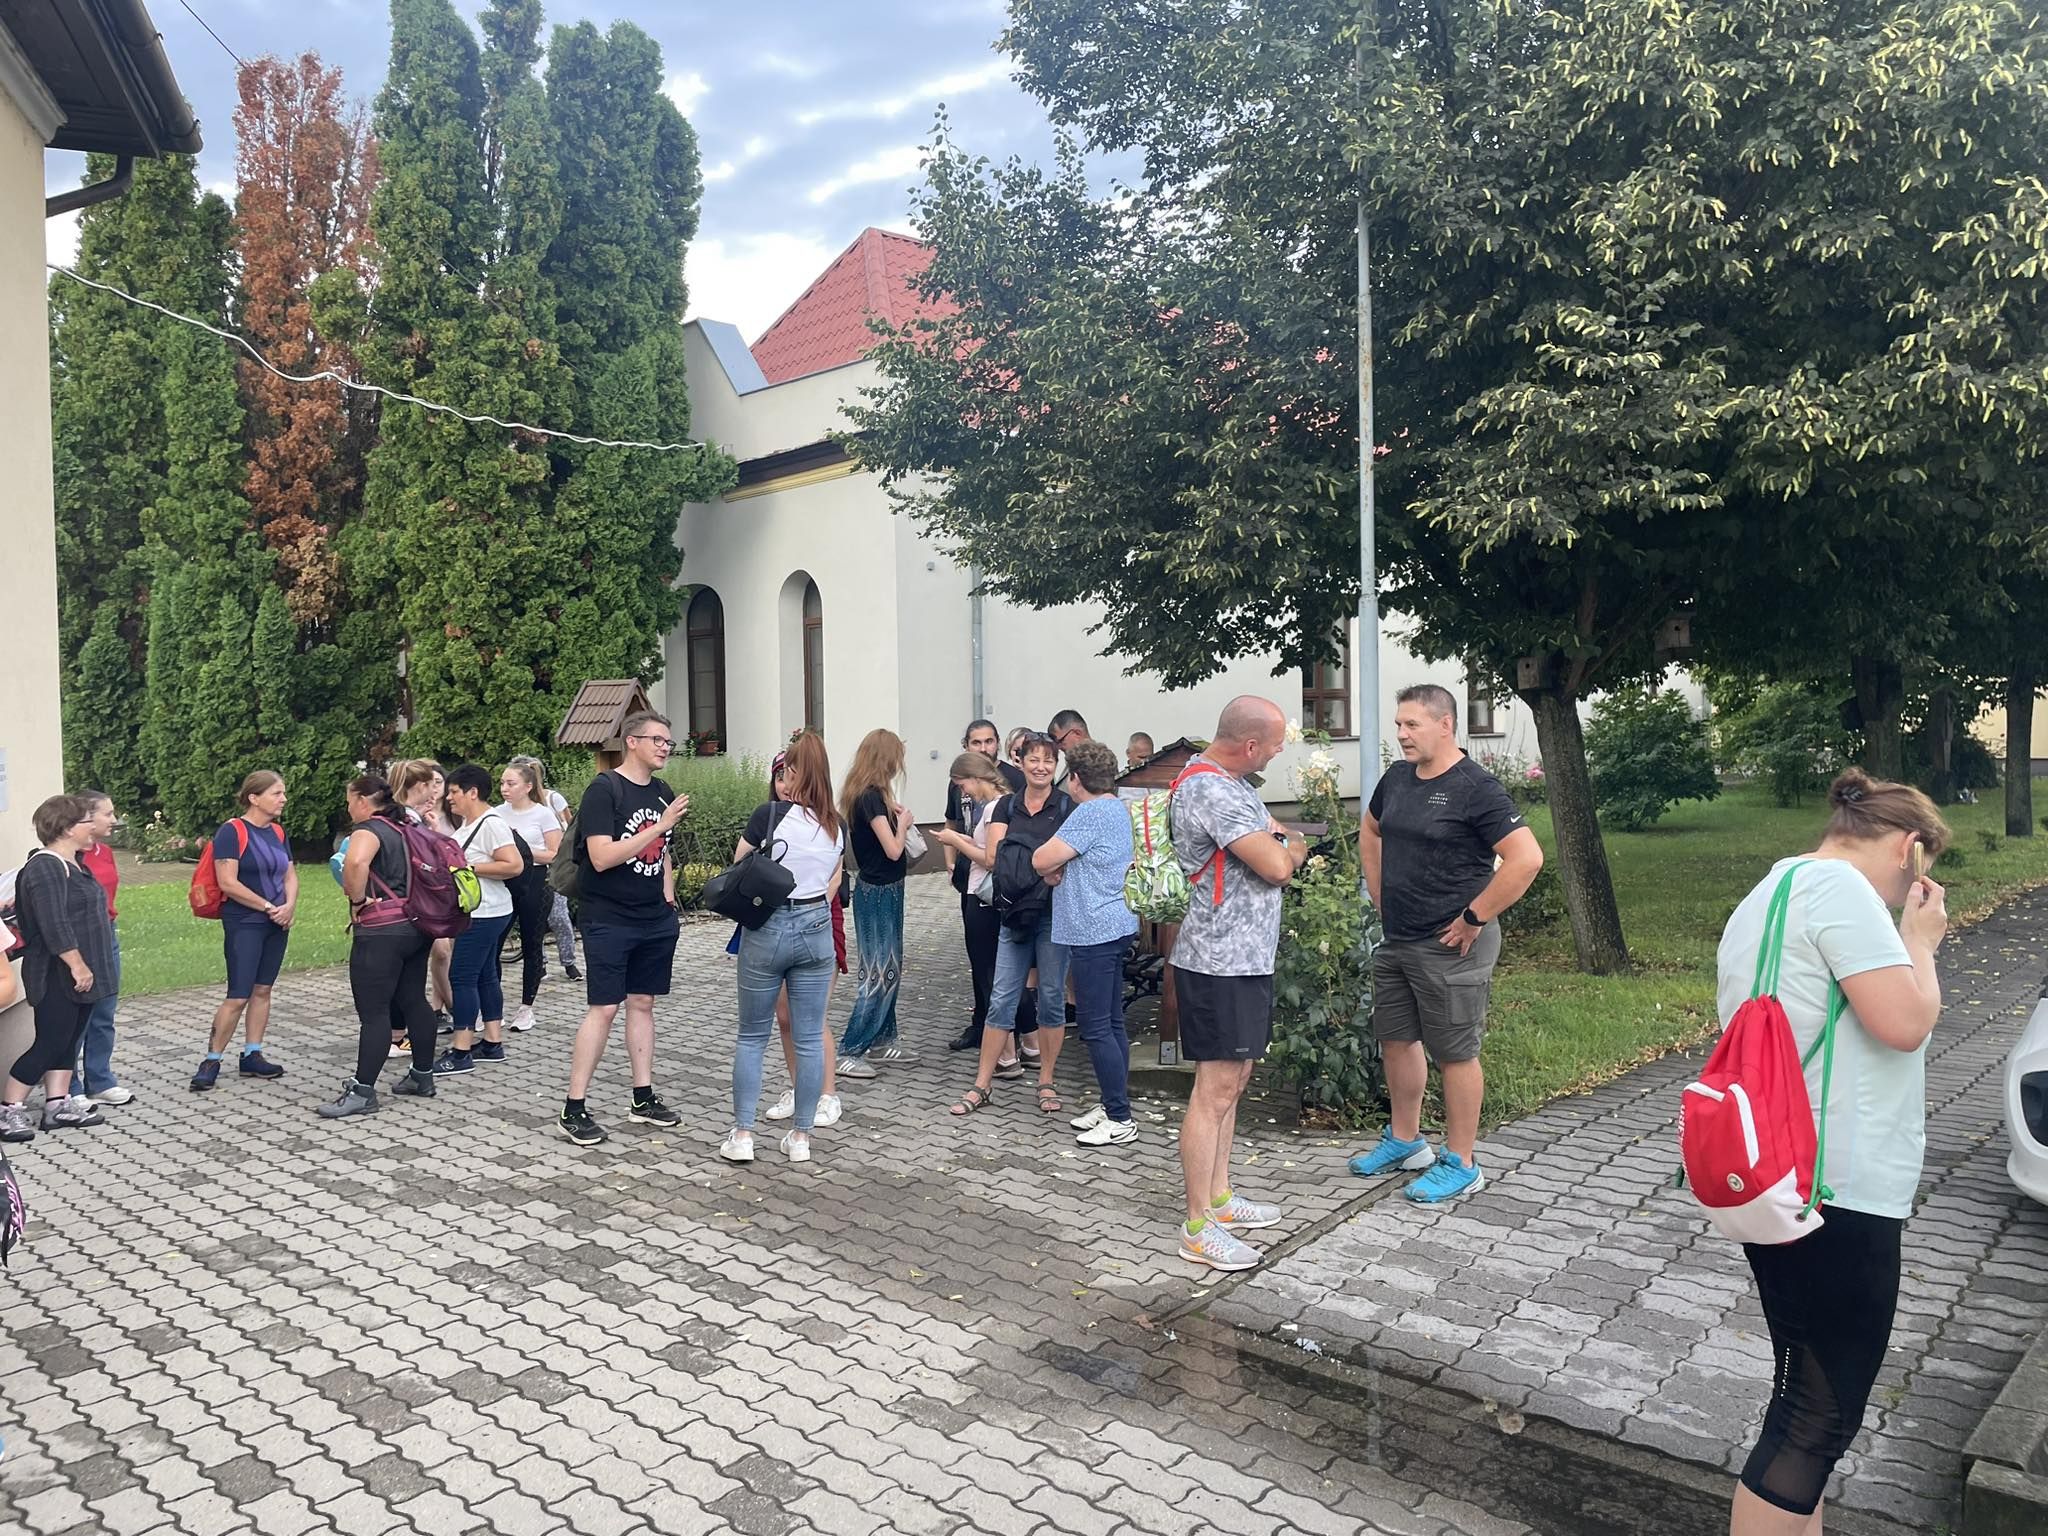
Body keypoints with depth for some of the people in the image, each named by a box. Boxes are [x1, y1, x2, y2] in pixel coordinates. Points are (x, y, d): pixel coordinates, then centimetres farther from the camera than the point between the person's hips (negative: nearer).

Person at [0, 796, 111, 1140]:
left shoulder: (69, 863, 12)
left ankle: (58, 1106, 17)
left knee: (68, 1041, 12)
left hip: (79, 975, 10)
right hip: (58, 977, -10)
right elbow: (54, 925, -25)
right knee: (49, 1043, -5)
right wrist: (77, 965, -26)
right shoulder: (46, 867, -18)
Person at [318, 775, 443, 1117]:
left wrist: (357, 899, -20)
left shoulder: (368, 829, -11)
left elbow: (356, 861, -33)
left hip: (382, 931, -9)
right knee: (414, 1001, 15)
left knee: (373, 1012, -5)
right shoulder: (406, 827, 15)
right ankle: (423, 1076, 22)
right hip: (417, 926, 9)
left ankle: (363, 1092, -2)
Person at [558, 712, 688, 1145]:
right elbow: (601, 857, -22)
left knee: (642, 1003, 12)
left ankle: (644, 1098, 20)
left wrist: (667, 891, 12)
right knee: (603, 1009, -6)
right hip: (610, 922, -7)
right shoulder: (604, 790, -12)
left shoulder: (663, 793, 10)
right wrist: (660, 825, -23)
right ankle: (573, 1108, 3)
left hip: (656, 921, 7)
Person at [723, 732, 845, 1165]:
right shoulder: (836, 826, 4)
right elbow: (832, 884, 10)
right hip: (817, 929, 3)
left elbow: (738, 869, -3)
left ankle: (742, 1135, 11)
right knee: (809, 1038, 8)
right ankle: (801, 1136, 14)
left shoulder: (769, 814, -11)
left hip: (768, 929, -3)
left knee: (752, 1037, 10)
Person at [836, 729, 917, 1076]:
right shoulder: (871, 797, -21)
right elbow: (893, 849, -20)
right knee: (879, 974, -5)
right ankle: (847, 1052, -2)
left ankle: (881, 1041, 25)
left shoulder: (864, 794, 7)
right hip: (879, 893, -10)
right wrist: (902, 822, -4)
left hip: (881, 890, 10)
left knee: (890, 969, 17)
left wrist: (892, 813, 3)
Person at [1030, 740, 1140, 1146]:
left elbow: (1041, 861, -19)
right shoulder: (1118, 809, 15)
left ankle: (1120, 1119, 0)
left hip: (1093, 932, -10)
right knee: (1111, 1024, 15)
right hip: (1114, 927, 10)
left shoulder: (1090, 813, -17)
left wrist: (1052, 868, 3)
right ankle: (1114, 1106, 23)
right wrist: (1059, 869, -3)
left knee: (1096, 1028, -4)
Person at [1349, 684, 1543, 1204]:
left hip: (1449, 946, -8)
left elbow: (1526, 857, -23)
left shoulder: (1475, 788, -16)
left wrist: (1475, 917, -19)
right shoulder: (1397, 778, 7)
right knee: (1395, 1041, 18)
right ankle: (1404, 1141, 35)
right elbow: (1370, 830, 26)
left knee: (1455, 1054, 3)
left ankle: (1460, 1166, 16)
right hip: (1396, 941, 8)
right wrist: (1380, 895, 17)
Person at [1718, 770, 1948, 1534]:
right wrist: (1920, 939, -4)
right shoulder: (1839, 884, -14)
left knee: (1807, 1400, 19)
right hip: (1831, 1196, -11)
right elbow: (1904, 1023, -18)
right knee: (1820, 1417, -1)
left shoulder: (1773, 890, 18)